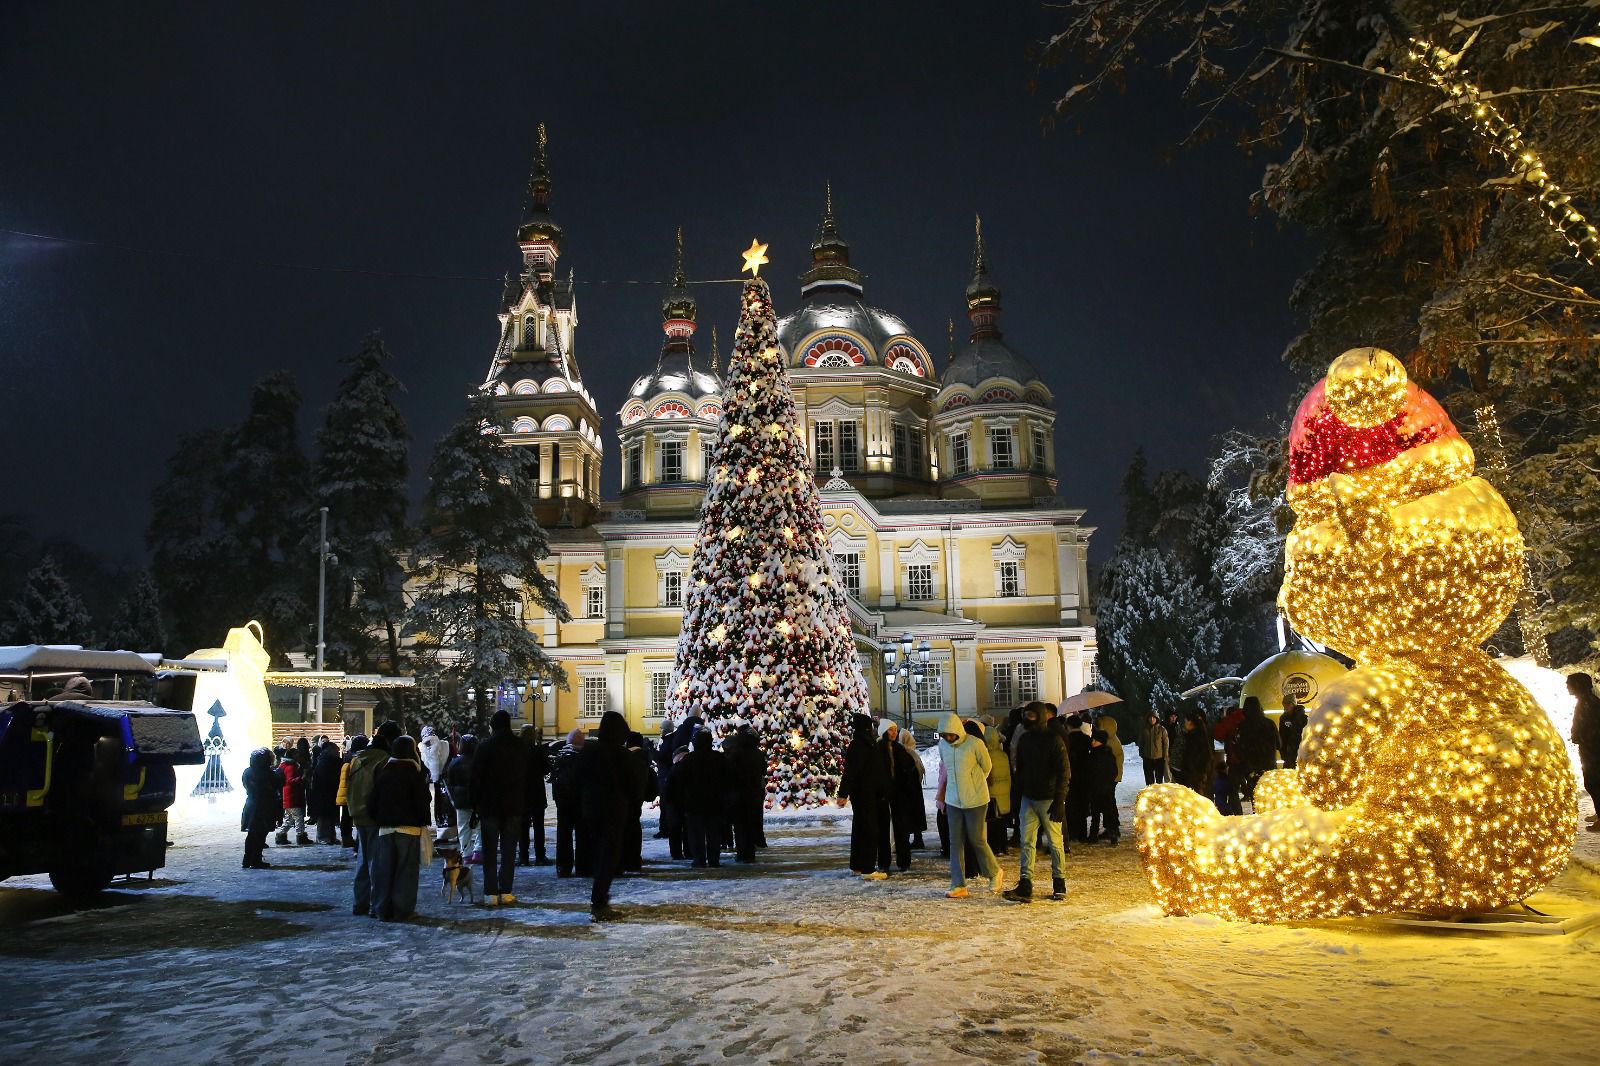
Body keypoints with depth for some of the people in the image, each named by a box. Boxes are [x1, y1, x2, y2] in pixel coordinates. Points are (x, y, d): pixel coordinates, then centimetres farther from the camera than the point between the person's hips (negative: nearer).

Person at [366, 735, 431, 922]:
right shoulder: (415, 773, -6)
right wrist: (423, 822, 5)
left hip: (385, 827, 4)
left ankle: (382, 909, 10)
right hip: (409, 827, -4)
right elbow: (422, 801, -6)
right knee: (406, 869, 0)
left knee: (384, 869, 9)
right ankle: (402, 910, 0)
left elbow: (372, 801, 9)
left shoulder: (383, 773, 7)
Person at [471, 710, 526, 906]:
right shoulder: (520, 747, 4)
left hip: (490, 806, -2)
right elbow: (527, 777, 8)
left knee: (490, 851, 4)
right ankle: (506, 892, 4)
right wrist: (524, 803, 13)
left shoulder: (484, 748, -6)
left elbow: (476, 778, -5)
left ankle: (491, 893, 1)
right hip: (514, 806, 2)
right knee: (509, 850, 6)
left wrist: (476, 805, 2)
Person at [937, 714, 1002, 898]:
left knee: (977, 840, 1)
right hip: (953, 800, 5)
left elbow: (986, 767, 0)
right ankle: (958, 885, 7)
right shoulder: (942, 745, 1)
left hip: (975, 800, -5)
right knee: (955, 842, 3)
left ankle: (994, 872, 25)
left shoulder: (975, 744, -15)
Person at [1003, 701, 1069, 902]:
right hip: (1028, 799, 6)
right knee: (1027, 842, 0)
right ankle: (1025, 886, -2)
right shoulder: (1025, 739, 10)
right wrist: (1017, 799, 14)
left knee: (1055, 842, 4)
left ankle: (1059, 884, 16)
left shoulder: (1053, 739, -10)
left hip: (1048, 799, -6)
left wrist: (1059, 801, -17)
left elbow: (1064, 772, -12)